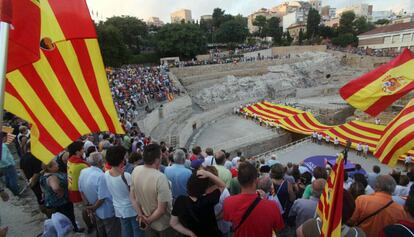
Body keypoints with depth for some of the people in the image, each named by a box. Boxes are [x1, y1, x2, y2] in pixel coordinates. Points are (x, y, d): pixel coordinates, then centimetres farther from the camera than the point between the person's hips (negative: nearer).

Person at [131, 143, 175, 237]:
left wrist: (141, 215, 2)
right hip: (163, 225, -4)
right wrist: (149, 220, -11)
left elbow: (133, 196, -3)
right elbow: (162, 209, -27)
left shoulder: (135, 171, -14)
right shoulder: (161, 178, -33)